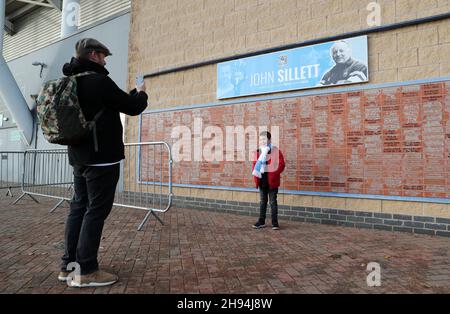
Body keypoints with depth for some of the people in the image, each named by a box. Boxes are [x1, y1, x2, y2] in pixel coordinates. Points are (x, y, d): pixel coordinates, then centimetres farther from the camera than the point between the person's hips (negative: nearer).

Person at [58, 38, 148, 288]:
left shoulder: (72, 83, 14)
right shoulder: (98, 81, -15)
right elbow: (132, 108, -10)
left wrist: (132, 93, 26)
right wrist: (142, 94, 10)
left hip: (80, 157, 10)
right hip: (102, 158, -9)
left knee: (79, 208, 13)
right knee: (96, 212, -4)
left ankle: (69, 265, 19)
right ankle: (86, 271, 1)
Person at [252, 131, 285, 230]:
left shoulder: (276, 151, -7)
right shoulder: (258, 152, 7)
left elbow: (281, 165, -10)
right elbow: (254, 164, 13)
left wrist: (275, 174, -20)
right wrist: (255, 172, -5)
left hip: (272, 181, -5)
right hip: (262, 180, 5)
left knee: (273, 201, 3)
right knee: (262, 201, 13)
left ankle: (275, 222, 13)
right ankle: (261, 221, 22)